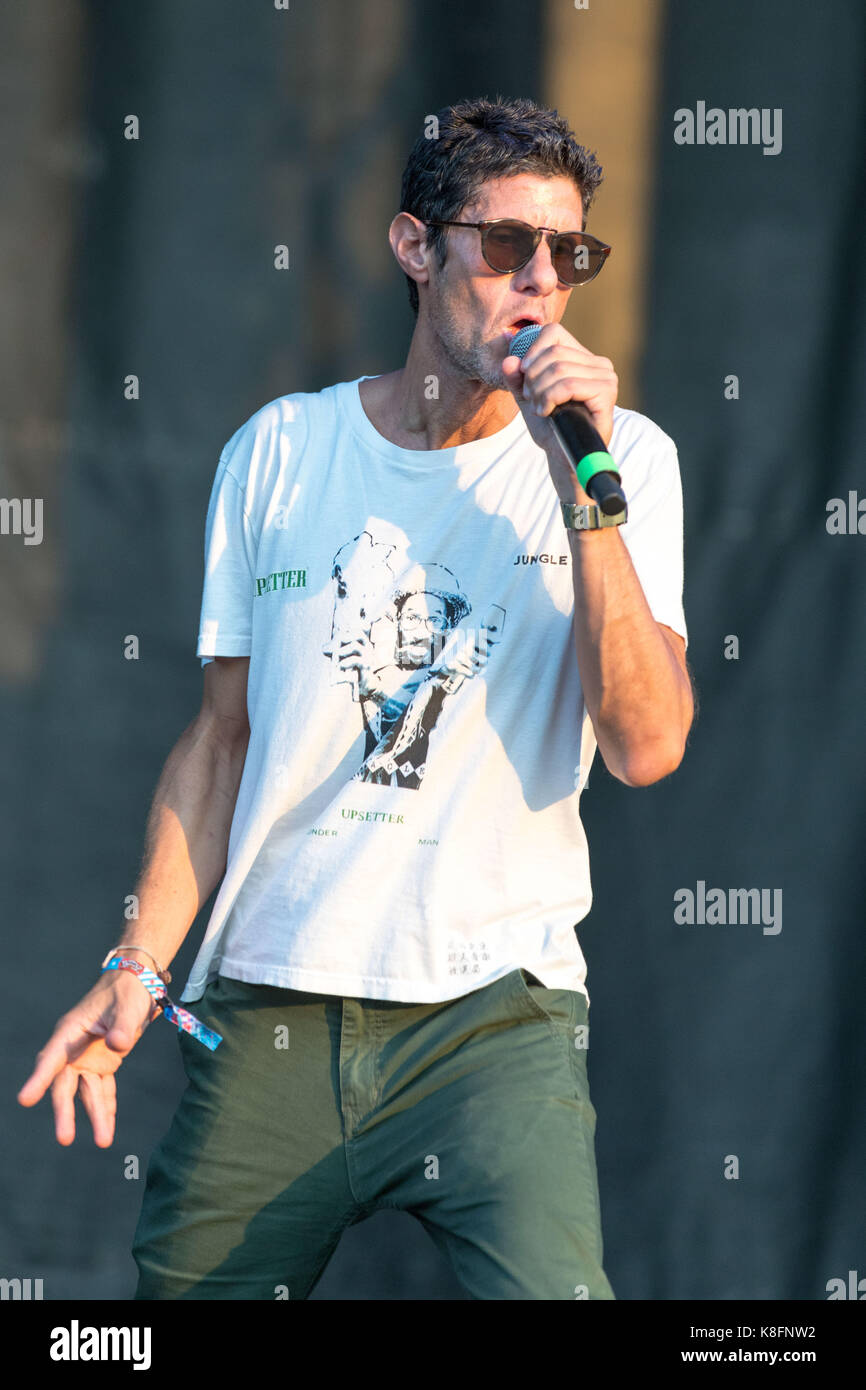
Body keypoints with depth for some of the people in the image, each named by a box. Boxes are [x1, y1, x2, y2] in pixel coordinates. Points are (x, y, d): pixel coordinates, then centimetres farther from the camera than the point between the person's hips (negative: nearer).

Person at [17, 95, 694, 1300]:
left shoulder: (621, 459, 1)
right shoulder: (281, 453, 8)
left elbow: (646, 747, -11)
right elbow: (222, 739, 13)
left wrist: (584, 486, -16)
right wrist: (138, 967, 4)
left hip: (492, 1013, -3)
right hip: (265, 1011, 3)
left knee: (549, 1287, -25)